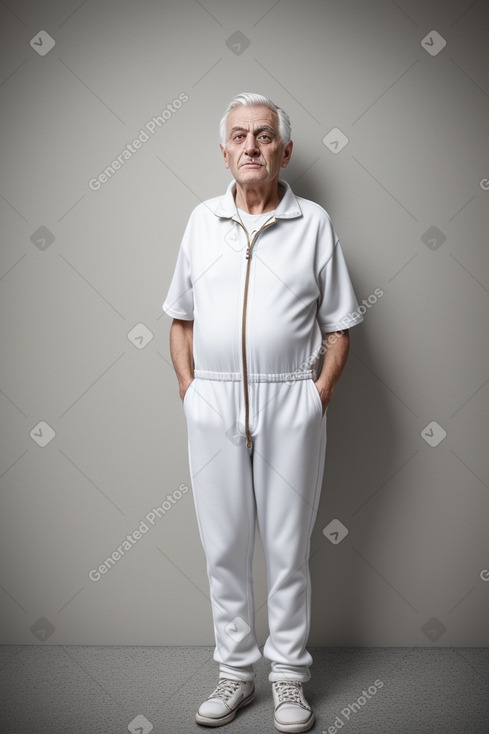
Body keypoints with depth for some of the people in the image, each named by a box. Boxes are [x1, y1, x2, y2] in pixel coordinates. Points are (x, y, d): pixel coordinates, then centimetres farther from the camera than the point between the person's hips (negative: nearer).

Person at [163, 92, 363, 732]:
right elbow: (181, 319, 13)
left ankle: (289, 676, 23)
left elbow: (339, 325, 3)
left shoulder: (314, 223, 2)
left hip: (291, 404, -2)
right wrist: (189, 390, 3)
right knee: (224, 546, 10)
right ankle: (235, 672, 26)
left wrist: (319, 394, -7)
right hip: (213, 405, 2)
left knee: (288, 547, 6)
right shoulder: (202, 221, 9)